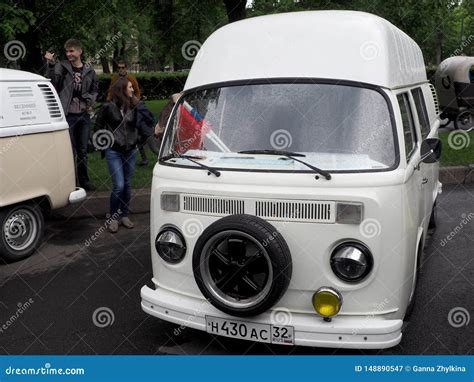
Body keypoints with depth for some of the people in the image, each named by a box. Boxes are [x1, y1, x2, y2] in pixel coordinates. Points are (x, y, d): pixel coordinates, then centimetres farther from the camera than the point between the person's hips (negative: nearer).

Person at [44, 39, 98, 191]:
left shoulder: (89, 71, 8)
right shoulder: (62, 67, -1)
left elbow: (95, 89, 20)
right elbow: (52, 81, -18)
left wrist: (91, 102, 4)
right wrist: (51, 64, -30)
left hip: (84, 115, 3)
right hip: (68, 115, -3)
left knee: (82, 150, 12)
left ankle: (84, 180, 23)